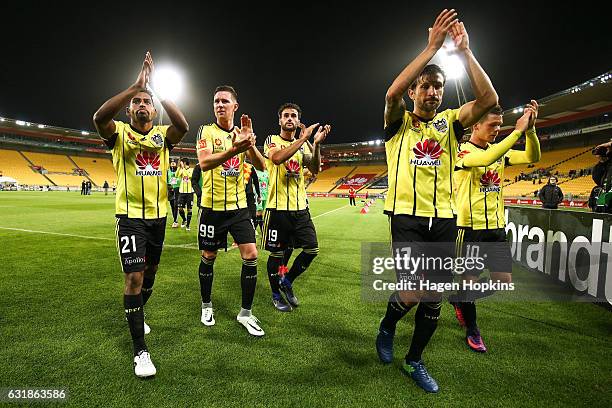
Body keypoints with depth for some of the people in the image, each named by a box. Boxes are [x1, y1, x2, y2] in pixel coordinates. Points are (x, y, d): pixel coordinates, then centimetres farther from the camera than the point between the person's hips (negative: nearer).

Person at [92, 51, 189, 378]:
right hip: (130, 216, -3)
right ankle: (140, 350, 2)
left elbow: (183, 126, -20)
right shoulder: (119, 133, -3)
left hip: (158, 215, 4)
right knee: (134, 276, -9)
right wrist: (137, 85, -28)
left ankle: (136, 312, 46)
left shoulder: (162, 134, 3)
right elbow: (99, 117, -27)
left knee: (150, 271, 18)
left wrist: (156, 89, -21)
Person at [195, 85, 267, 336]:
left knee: (251, 256, -4)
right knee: (209, 257, 9)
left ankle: (245, 313, 12)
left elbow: (261, 166, -4)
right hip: (212, 207, -2)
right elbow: (203, 163, -21)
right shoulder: (206, 131, -2)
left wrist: (249, 143, -22)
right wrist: (234, 149, -36)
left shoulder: (241, 134, 8)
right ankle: (206, 306, 33)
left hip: (239, 206, 3)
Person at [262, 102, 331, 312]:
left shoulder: (303, 144, 13)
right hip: (278, 208, -5)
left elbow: (315, 169, -1)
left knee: (312, 248, 2)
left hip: (300, 207, 5)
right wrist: (303, 139, -21)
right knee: (277, 253, 5)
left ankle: (287, 282, 25)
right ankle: (276, 294, 26)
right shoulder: (272, 140, 0)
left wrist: (316, 143, -14)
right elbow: (277, 158, -24)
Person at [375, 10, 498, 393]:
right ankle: (387, 325, 22)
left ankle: (414, 359, 32)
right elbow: (392, 93, -18)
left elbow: (488, 98, -6)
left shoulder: (450, 122, 11)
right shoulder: (398, 122, 4)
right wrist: (432, 47, -15)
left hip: (444, 219, 4)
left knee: (435, 299, 9)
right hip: (407, 218, -3)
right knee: (411, 294, -15)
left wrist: (464, 51, -6)